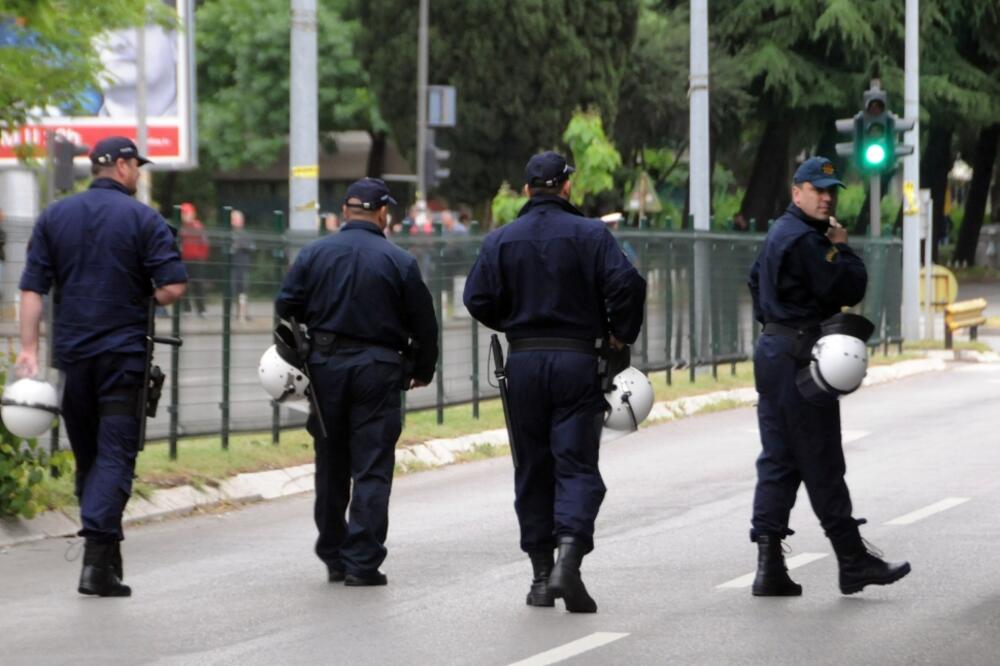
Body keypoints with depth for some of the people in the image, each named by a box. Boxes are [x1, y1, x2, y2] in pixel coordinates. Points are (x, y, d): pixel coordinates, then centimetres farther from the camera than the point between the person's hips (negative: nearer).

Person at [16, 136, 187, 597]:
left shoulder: (54, 217, 7)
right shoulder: (143, 220, -5)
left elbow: (32, 287, 1)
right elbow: (173, 286, -12)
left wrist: (29, 347, 0)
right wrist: (143, 300, 9)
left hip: (72, 352, 4)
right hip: (124, 352, -4)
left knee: (86, 455, 14)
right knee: (115, 455, -5)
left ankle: (106, 554, 19)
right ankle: (97, 555, -18)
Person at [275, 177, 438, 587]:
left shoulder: (314, 254, 2)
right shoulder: (399, 262, -3)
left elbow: (285, 307, 0)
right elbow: (424, 323, 2)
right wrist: (422, 370, 17)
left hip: (325, 367, 3)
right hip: (378, 369, -2)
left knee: (331, 466, 14)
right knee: (372, 470, -1)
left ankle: (334, 558, 20)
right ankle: (362, 563, -6)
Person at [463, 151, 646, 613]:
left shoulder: (501, 240, 4)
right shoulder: (590, 234, -2)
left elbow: (478, 300, -2)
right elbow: (626, 284, -13)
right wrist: (621, 333, 3)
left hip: (523, 363, 2)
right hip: (577, 361, -2)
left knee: (533, 470, 10)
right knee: (577, 465, -3)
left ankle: (540, 576, 11)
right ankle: (568, 560, -24)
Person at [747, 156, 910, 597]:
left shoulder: (778, 234, 18)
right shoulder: (805, 240, -16)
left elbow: (756, 281, 31)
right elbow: (850, 290, -18)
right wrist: (842, 248, -3)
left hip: (773, 350, 10)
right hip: (799, 358, -10)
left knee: (777, 461, 7)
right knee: (822, 465, -5)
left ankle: (769, 566, 3)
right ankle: (853, 562, -1)